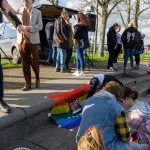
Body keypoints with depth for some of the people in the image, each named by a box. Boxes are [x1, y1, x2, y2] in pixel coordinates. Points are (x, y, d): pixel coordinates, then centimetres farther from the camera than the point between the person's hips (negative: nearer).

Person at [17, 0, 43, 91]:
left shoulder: (37, 12, 7)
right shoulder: (18, 11, 11)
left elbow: (40, 26, 0)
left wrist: (30, 28, -16)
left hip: (33, 40, -2)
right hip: (21, 40, 2)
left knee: (34, 62, -1)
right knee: (25, 63, 2)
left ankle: (37, 79, 25)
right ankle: (28, 83, 10)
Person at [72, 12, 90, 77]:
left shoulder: (78, 26, -15)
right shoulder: (85, 25, 10)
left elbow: (75, 35, -18)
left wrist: (73, 37, 3)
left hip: (79, 43, -8)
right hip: (84, 42, 8)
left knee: (80, 57, -2)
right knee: (78, 57, 17)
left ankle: (82, 72, 3)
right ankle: (78, 71, 24)